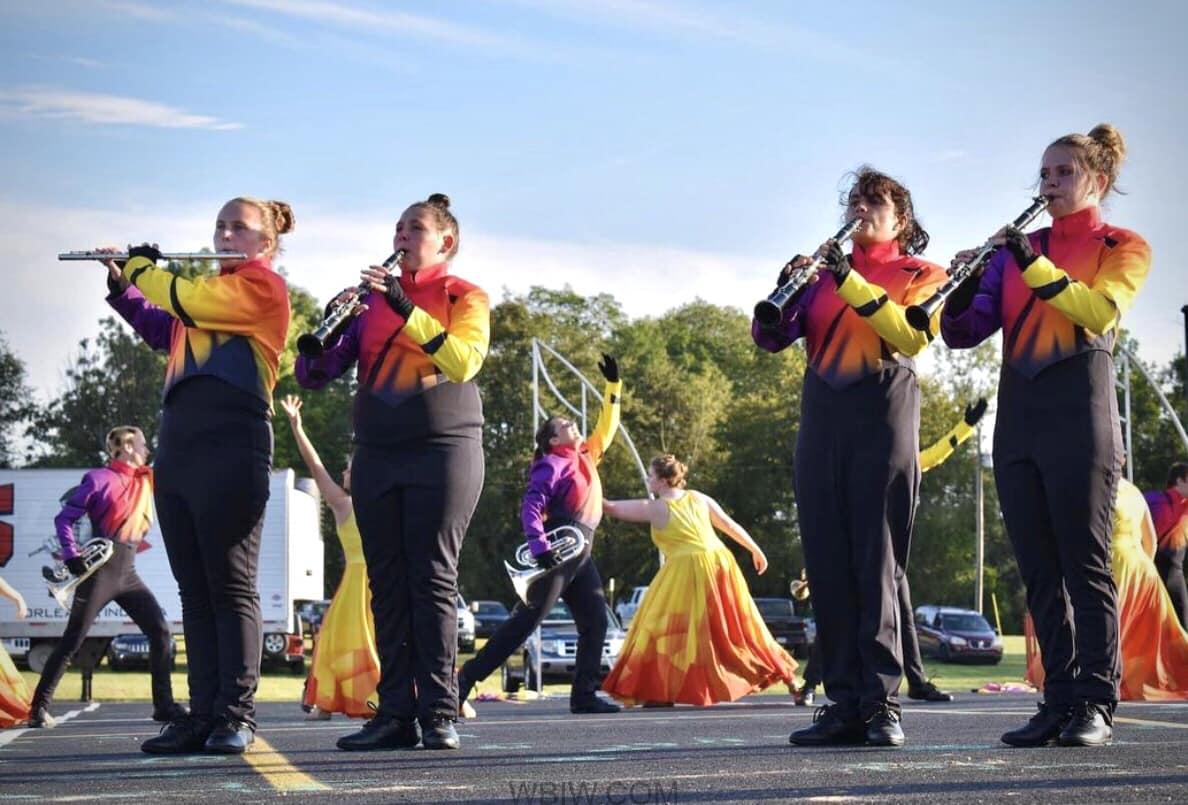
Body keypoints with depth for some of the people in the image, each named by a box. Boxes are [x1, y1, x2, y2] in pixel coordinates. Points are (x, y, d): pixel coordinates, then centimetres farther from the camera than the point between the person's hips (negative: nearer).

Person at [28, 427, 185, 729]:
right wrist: (71, 555, -16)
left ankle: (164, 704, 6)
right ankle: (40, 707, -1)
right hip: (100, 571, -7)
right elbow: (64, 518, -7)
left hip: (128, 574, 7)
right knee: (72, 641, -6)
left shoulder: (146, 481, 14)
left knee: (161, 633, -2)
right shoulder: (100, 479, -6)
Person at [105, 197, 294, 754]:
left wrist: (142, 266, 5)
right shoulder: (211, 288, 25)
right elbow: (160, 329, 29)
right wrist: (120, 285, 17)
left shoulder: (263, 285, -1)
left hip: (230, 443, -8)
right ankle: (203, 713, 6)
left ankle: (236, 715, -5)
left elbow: (186, 302, -11)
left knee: (230, 586, -7)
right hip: (178, 442, 8)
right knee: (194, 589, 5)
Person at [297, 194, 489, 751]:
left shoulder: (465, 297, 4)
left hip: (442, 450, -4)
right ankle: (395, 714, 2)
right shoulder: (371, 300, 13)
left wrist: (407, 309, -21)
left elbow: (464, 362, -15)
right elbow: (313, 376, 9)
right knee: (388, 584, 1)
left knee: (432, 579, -8)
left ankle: (439, 714, -7)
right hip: (376, 455, 4)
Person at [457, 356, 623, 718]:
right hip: (557, 551, -9)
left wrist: (613, 387, 22)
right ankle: (467, 678, -10)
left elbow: (606, 429, 31)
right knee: (525, 620, -12)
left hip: (580, 553, 9)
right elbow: (531, 506, -19)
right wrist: (539, 546, -32)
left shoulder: (585, 457, 18)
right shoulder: (553, 464, -8)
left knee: (595, 622, 3)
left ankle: (584, 695, 5)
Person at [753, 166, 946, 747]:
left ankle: (881, 704, -8)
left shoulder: (920, 275, 8)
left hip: (882, 415, -4)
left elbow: (912, 336, -12)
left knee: (877, 561, -8)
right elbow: (769, 337, 8)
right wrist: (785, 289, -11)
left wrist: (850, 283, -18)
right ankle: (843, 704, 1)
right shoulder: (825, 274, 17)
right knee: (827, 562, 0)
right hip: (821, 416, 4)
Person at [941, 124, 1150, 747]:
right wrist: (964, 284, -11)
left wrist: (1035, 266, -21)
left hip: (1078, 408, -5)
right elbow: (964, 332, 9)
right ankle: (1059, 699, 8)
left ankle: (1096, 704, -3)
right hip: (1017, 413, 5)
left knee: (1083, 562, -6)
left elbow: (1101, 311, -15)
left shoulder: (1122, 248, 5)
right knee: (1038, 570, 4)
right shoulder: (1015, 251, 16)